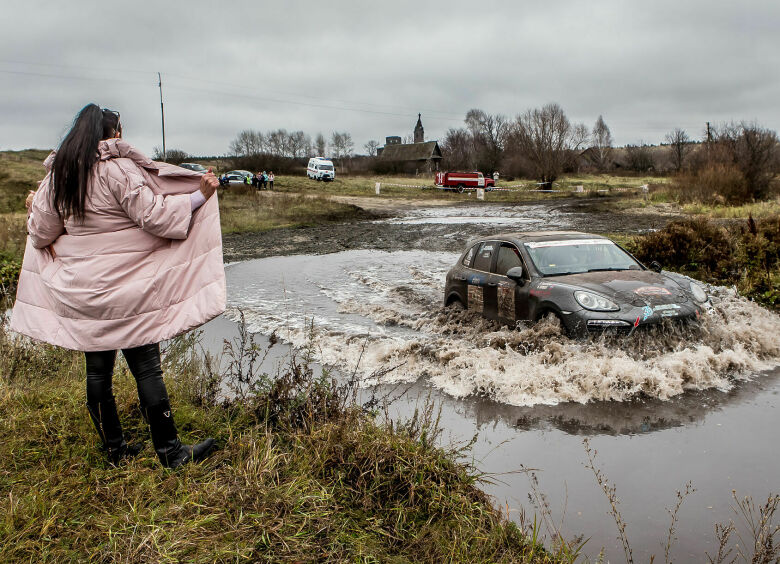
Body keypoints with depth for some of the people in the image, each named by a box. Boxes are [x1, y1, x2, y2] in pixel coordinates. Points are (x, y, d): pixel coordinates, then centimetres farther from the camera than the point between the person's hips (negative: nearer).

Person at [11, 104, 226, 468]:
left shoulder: (57, 175, 8)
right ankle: (170, 452, 7)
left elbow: (42, 233, 14)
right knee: (147, 369, -1)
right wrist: (199, 196, -11)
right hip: (124, 290, -6)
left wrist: (34, 210, 35)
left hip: (79, 289, 7)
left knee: (97, 368, 14)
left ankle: (114, 448, 26)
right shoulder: (117, 169, -13)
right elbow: (153, 214, -17)